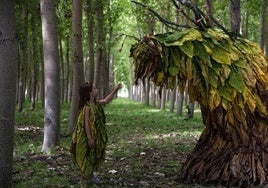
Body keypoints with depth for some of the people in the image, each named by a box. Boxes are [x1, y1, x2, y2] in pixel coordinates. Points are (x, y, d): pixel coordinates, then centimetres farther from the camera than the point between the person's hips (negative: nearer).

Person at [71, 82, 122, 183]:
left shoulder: (96, 103, 3)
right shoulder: (87, 107, -22)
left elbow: (106, 100, 19)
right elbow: (86, 123, -23)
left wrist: (115, 90, 14)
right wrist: (90, 138, -24)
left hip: (97, 136, 9)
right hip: (89, 137, -9)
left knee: (95, 157, 18)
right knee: (87, 156, 5)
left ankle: (90, 175, 32)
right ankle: (86, 177, 19)